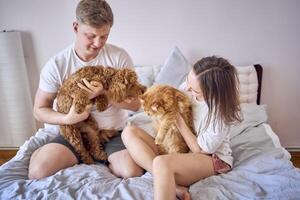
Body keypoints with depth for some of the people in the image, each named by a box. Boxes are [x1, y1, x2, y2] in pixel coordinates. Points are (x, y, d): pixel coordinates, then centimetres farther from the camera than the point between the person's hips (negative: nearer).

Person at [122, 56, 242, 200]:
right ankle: (173, 186, -26)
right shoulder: (190, 89, -7)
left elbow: (200, 149, -15)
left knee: (161, 162, -41)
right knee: (129, 132, -13)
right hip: (178, 149, 8)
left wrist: (178, 120, -17)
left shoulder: (221, 112, -22)